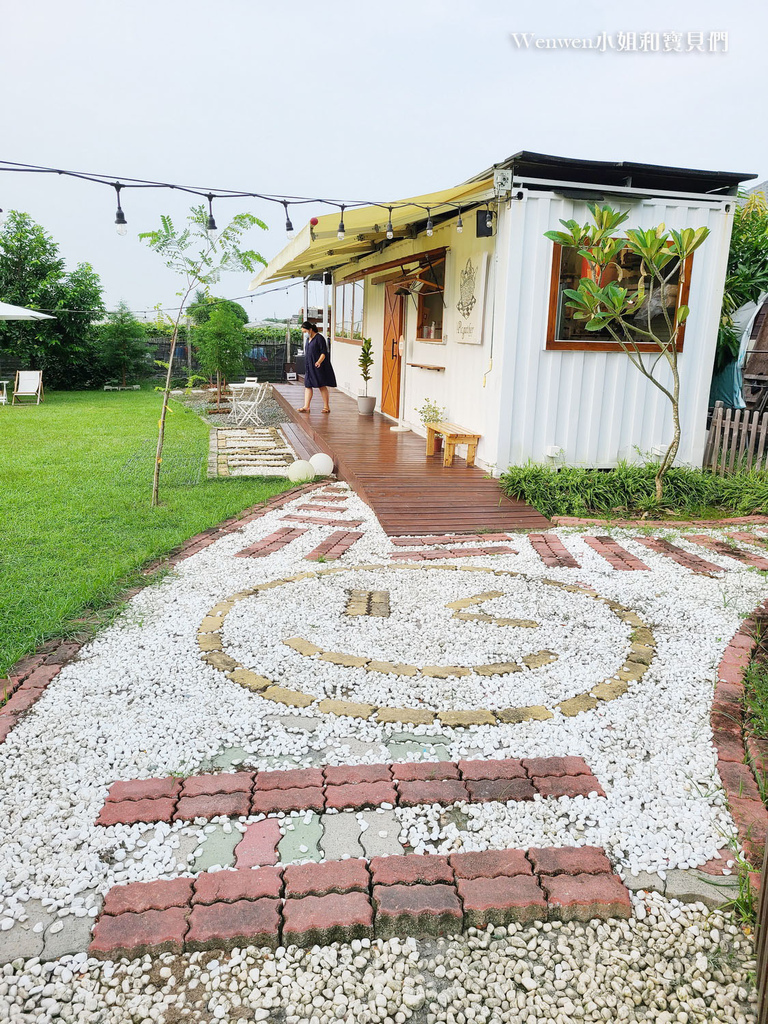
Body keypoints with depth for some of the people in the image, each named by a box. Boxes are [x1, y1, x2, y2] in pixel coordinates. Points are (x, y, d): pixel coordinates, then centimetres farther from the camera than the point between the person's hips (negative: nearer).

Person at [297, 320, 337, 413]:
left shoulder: (319, 338, -12)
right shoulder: (308, 339, 13)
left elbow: (324, 353, -16)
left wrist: (319, 361, -31)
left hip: (318, 367, -8)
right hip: (309, 367, 8)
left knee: (322, 386, -1)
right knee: (307, 386, 1)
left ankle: (326, 406, 7)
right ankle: (306, 406, 0)